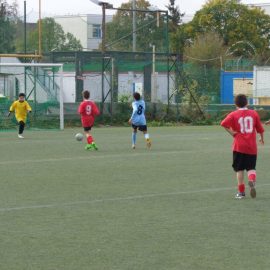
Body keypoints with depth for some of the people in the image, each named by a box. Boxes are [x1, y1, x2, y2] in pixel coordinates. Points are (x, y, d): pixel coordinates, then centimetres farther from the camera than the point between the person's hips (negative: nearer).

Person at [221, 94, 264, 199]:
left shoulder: (233, 114, -2)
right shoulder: (254, 113, 3)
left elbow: (224, 124, -19)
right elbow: (260, 128, 10)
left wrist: (231, 132, -6)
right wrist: (262, 138, 27)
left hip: (239, 146, -1)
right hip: (252, 147, 1)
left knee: (239, 169, 8)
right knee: (251, 168, 10)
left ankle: (241, 192, 8)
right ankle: (252, 180, -22)